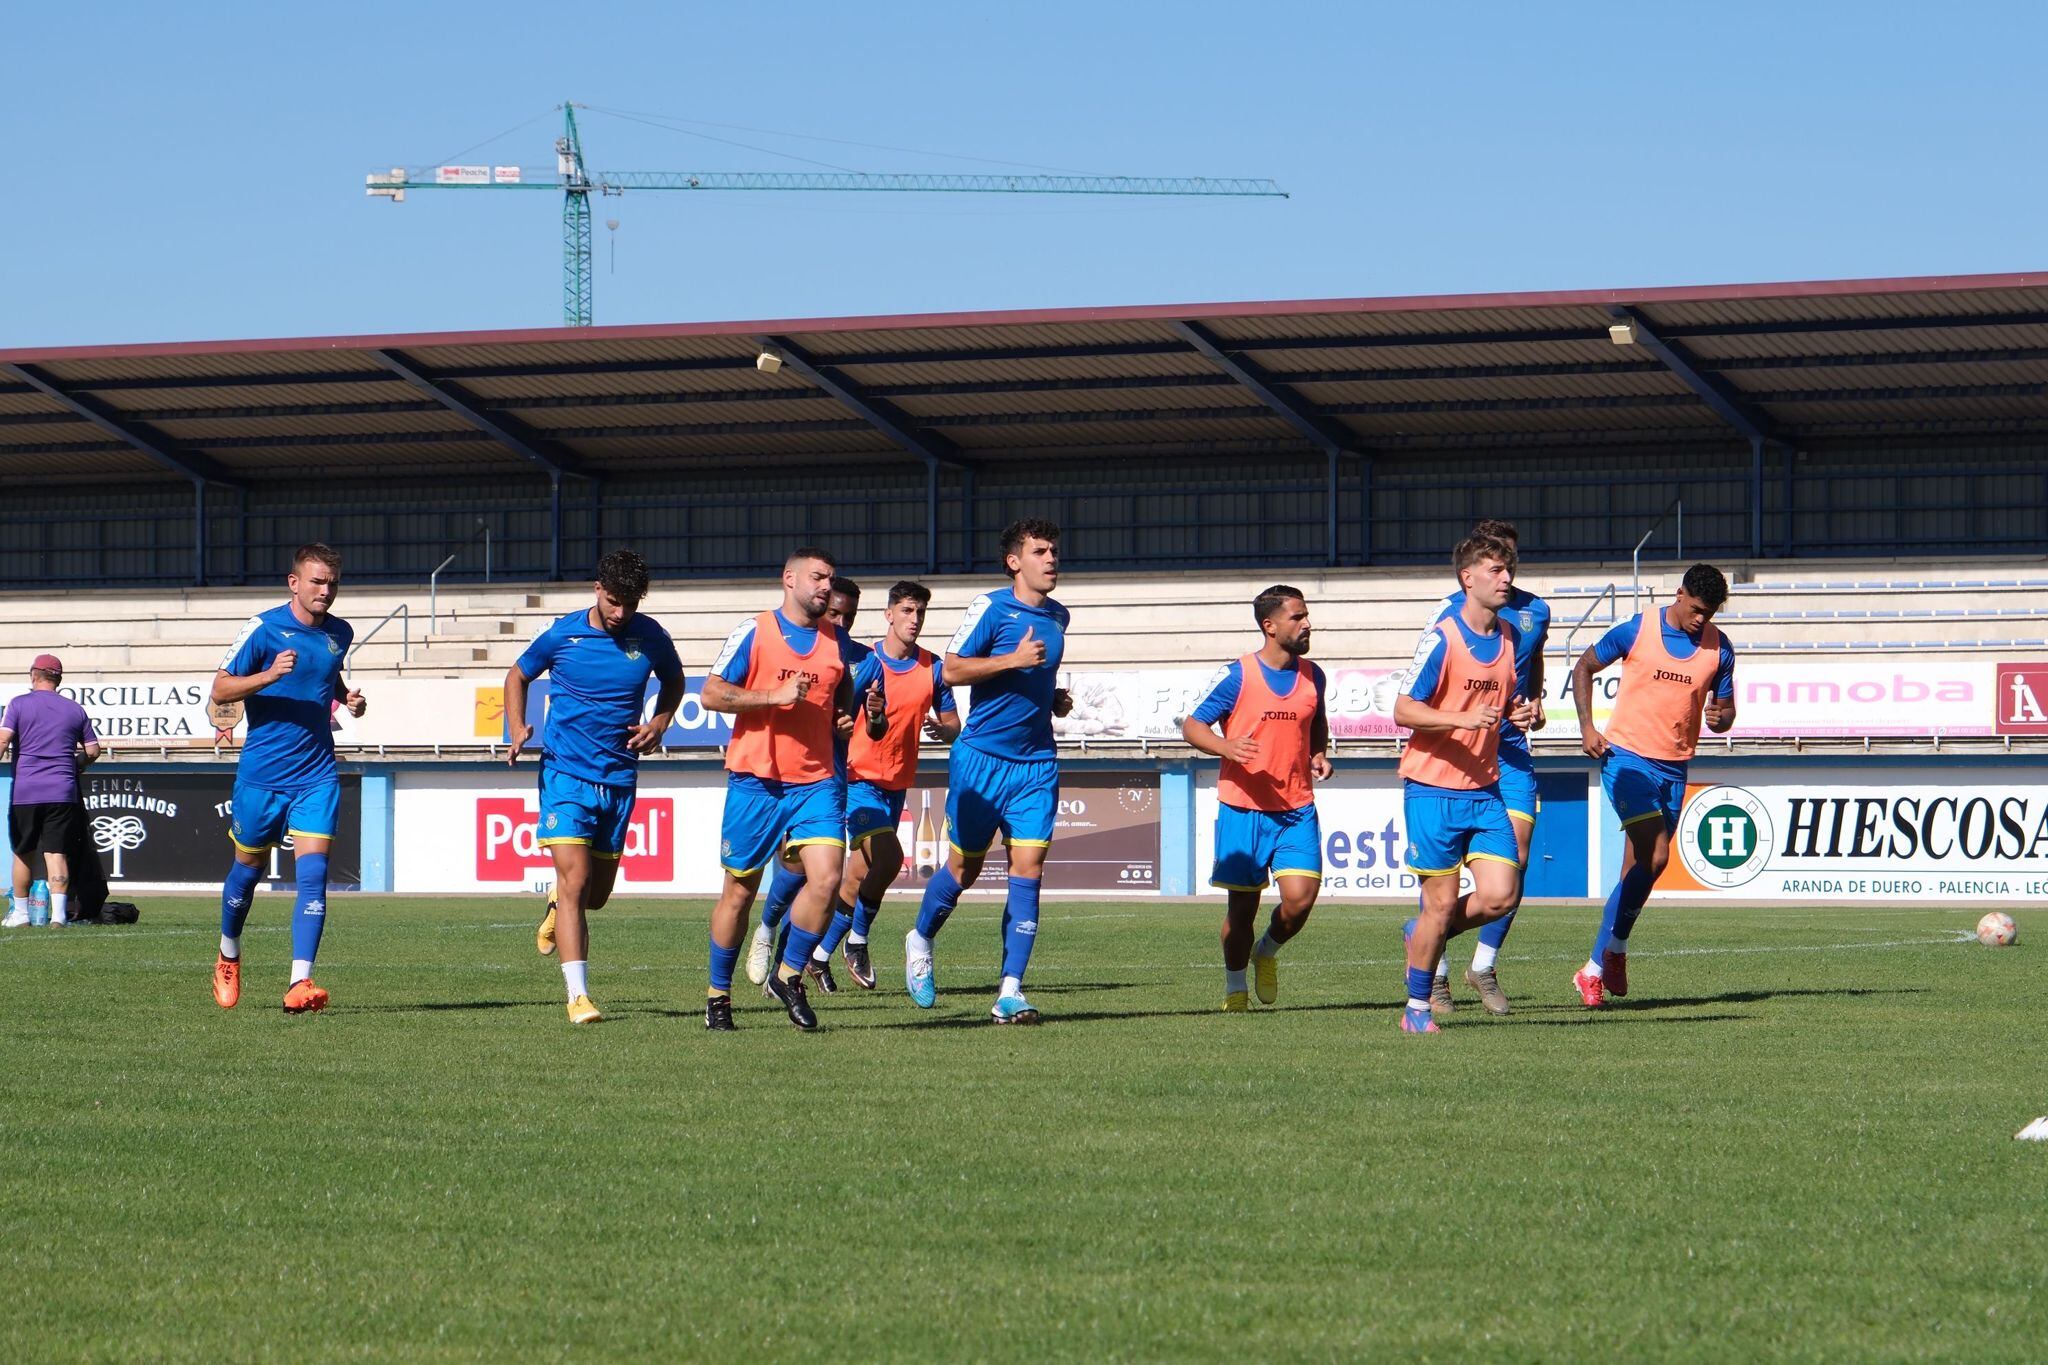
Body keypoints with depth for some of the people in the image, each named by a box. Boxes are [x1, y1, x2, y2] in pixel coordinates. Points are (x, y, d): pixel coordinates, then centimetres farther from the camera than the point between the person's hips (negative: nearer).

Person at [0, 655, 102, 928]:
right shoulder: (75, 710, 10)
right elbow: (93, 751, 14)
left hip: (24, 792, -2)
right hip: (63, 792, 2)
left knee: (22, 853, 11)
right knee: (57, 853, -1)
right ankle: (59, 913, -14)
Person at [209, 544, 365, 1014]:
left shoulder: (340, 633, 7)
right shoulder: (264, 628, -9)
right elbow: (220, 690, -9)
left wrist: (347, 696, 5)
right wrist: (269, 675, -25)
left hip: (316, 776, 3)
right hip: (261, 775, -3)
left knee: (312, 871, -12)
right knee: (249, 868, 12)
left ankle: (300, 983, -16)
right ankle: (228, 956, 39)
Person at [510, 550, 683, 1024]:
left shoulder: (650, 637, -1)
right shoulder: (562, 635, -7)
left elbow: (674, 681, 20)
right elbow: (518, 675, 11)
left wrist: (660, 722, 1)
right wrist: (517, 730, -5)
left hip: (619, 778, 3)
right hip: (566, 772, -3)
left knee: (598, 892, 13)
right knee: (576, 879, -16)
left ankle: (559, 905, 50)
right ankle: (578, 995, -17)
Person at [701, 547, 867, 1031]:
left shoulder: (838, 641, 11)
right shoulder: (753, 632, -2)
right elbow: (712, 693, -8)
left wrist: (845, 716, 6)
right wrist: (774, 696, -17)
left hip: (817, 781, 3)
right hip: (755, 780, -3)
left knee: (827, 878, -14)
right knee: (740, 890, 5)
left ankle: (789, 975, 5)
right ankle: (718, 993, 20)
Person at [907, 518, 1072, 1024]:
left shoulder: (1058, 616, 14)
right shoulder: (991, 607, -7)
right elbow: (952, 669, -11)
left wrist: (1054, 697, 12)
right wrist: (1014, 659, -20)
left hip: (1037, 763, 5)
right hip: (983, 757, -5)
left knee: (1028, 868, -7)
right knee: (964, 867, 6)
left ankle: (1010, 992, -7)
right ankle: (920, 941, 35)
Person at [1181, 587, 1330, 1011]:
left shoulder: (1313, 677, 8)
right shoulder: (1236, 675, -6)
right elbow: (1192, 725, -2)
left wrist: (1319, 755, 7)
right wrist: (1226, 747, -22)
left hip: (1297, 809, 3)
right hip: (1243, 807, -3)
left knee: (1300, 897, -12)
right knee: (1243, 905, 2)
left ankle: (1267, 952, 19)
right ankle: (1234, 986, 23)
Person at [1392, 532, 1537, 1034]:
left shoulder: (1509, 636, 8)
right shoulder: (1442, 638, -12)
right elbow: (1403, 710, -13)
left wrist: (1519, 712, -1)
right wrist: (1463, 718, -26)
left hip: (1484, 789, 6)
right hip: (1434, 789, -6)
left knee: (1499, 895, -6)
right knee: (1442, 900, -2)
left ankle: (1423, 933, 22)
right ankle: (1416, 1008, 15)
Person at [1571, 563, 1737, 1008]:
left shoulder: (1720, 649, 3)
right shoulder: (1636, 631, -6)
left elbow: (1725, 707, 12)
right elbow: (1584, 667, 5)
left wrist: (1719, 717, -14)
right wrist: (1587, 728, -6)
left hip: (1674, 768, 4)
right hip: (1627, 758, -4)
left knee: (1637, 872, 8)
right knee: (1655, 857, -18)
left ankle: (1599, 965, 20)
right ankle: (1612, 954, -10)